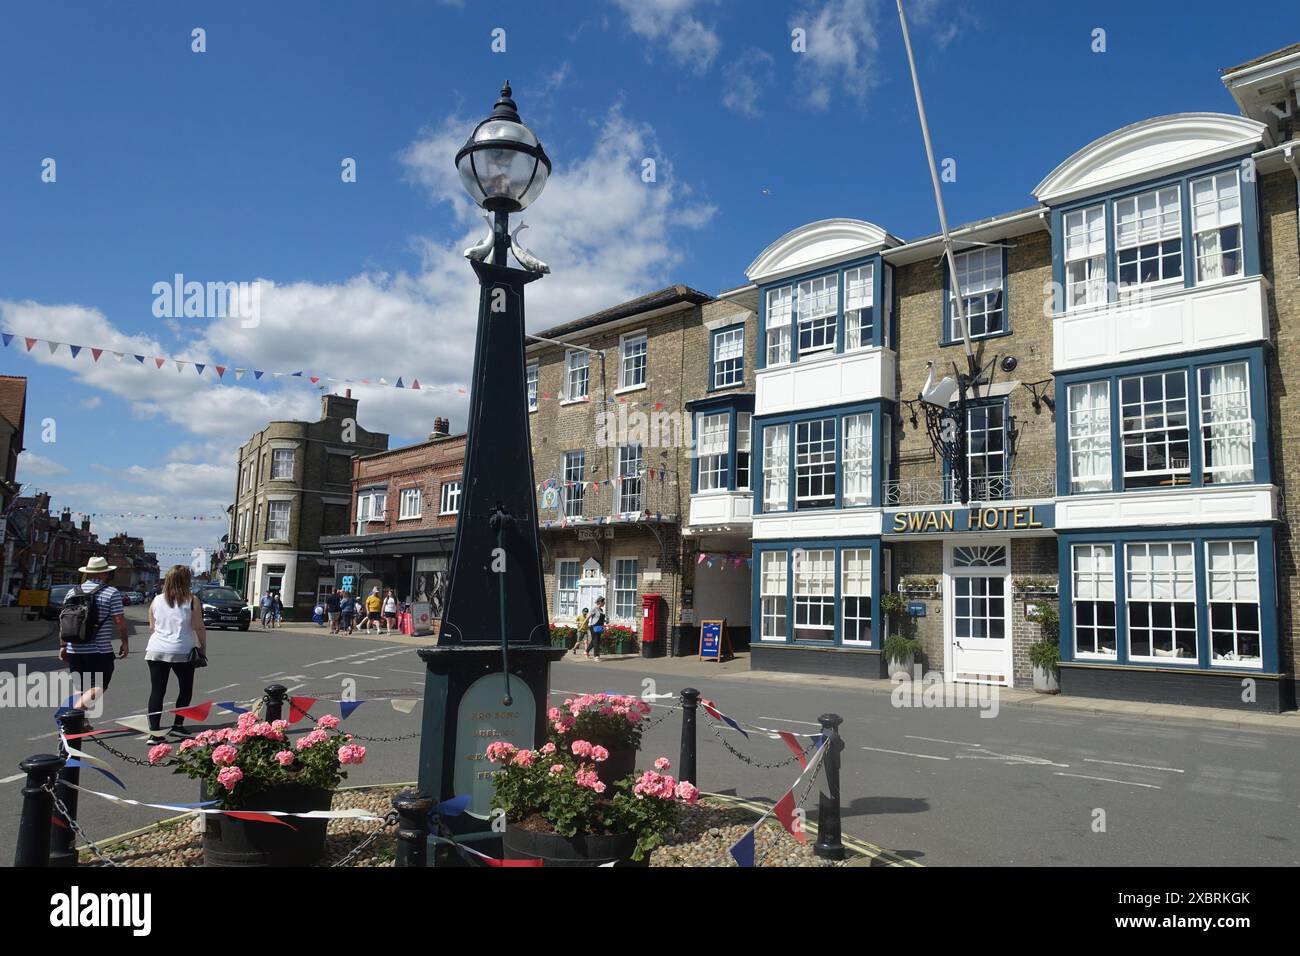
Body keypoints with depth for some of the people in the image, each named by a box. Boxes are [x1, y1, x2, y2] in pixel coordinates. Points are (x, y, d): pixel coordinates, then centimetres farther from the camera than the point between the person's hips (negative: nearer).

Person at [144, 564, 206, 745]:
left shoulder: (157, 600, 5)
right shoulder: (192, 601, -6)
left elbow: (152, 628, 13)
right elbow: (199, 628, -6)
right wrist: (203, 649, 5)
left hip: (156, 651, 3)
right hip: (182, 652, -3)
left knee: (157, 691, 4)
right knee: (186, 689, 15)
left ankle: (154, 732, -1)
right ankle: (177, 725, 14)